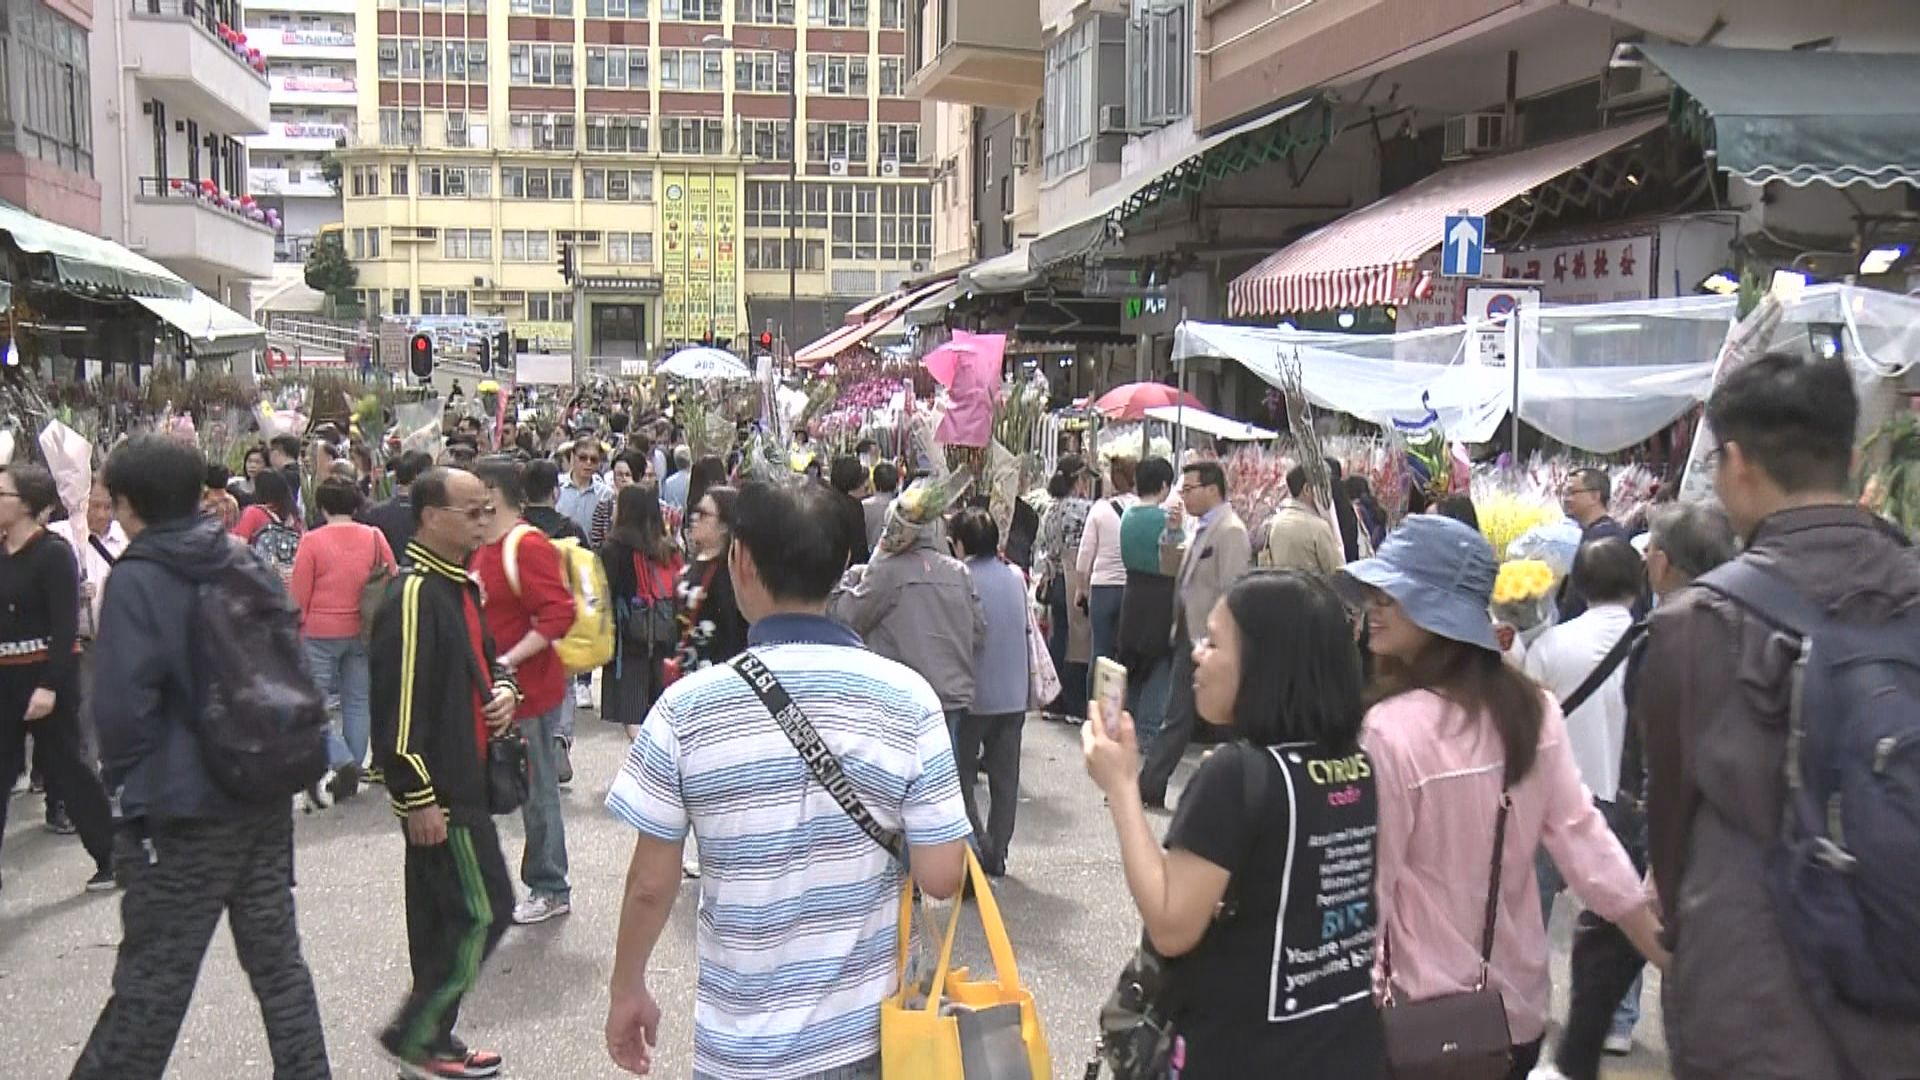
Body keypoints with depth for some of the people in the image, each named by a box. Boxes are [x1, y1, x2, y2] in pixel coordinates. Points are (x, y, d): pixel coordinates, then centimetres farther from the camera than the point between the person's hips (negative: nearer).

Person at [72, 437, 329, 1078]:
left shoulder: (137, 581, -13)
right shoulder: (245, 563, 6)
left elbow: (122, 703, -17)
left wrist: (123, 778, -1)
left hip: (190, 808, -6)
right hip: (268, 794, 6)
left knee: (151, 980, 3)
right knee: (276, 955, 14)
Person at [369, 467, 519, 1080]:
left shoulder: (463, 586, 12)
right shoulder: (416, 595, -19)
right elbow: (399, 703, -22)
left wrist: (503, 690, 4)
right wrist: (417, 798, -22)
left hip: (463, 781, 10)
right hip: (437, 792, -10)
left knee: (441, 913, 15)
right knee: (485, 909, -5)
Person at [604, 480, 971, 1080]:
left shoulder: (688, 707, -15)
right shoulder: (907, 697, -13)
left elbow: (651, 885, -7)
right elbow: (941, 877, -11)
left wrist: (627, 988, 9)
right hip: (867, 1031, 1)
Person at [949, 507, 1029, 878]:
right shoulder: (1016, 577, 1)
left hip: (974, 696, -5)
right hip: (1014, 694, 5)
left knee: (961, 777, 8)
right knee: (1005, 778, 12)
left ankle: (979, 849, -1)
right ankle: (997, 854, 17)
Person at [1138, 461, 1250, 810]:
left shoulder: (1231, 531, -14)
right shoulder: (1202, 529, 14)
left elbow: (1231, 591, -20)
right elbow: (1170, 569, 16)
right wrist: (1173, 532, 1)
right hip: (1189, 636, 9)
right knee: (1177, 717, 13)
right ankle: (1149, 788, 19)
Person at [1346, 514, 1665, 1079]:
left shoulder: (1391, 730, -24)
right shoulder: (1533, 708, -6)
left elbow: (1371, 882, -18)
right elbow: (1580, 833, -3)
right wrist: (1661, 946, 5)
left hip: (1429, 1017, -5)